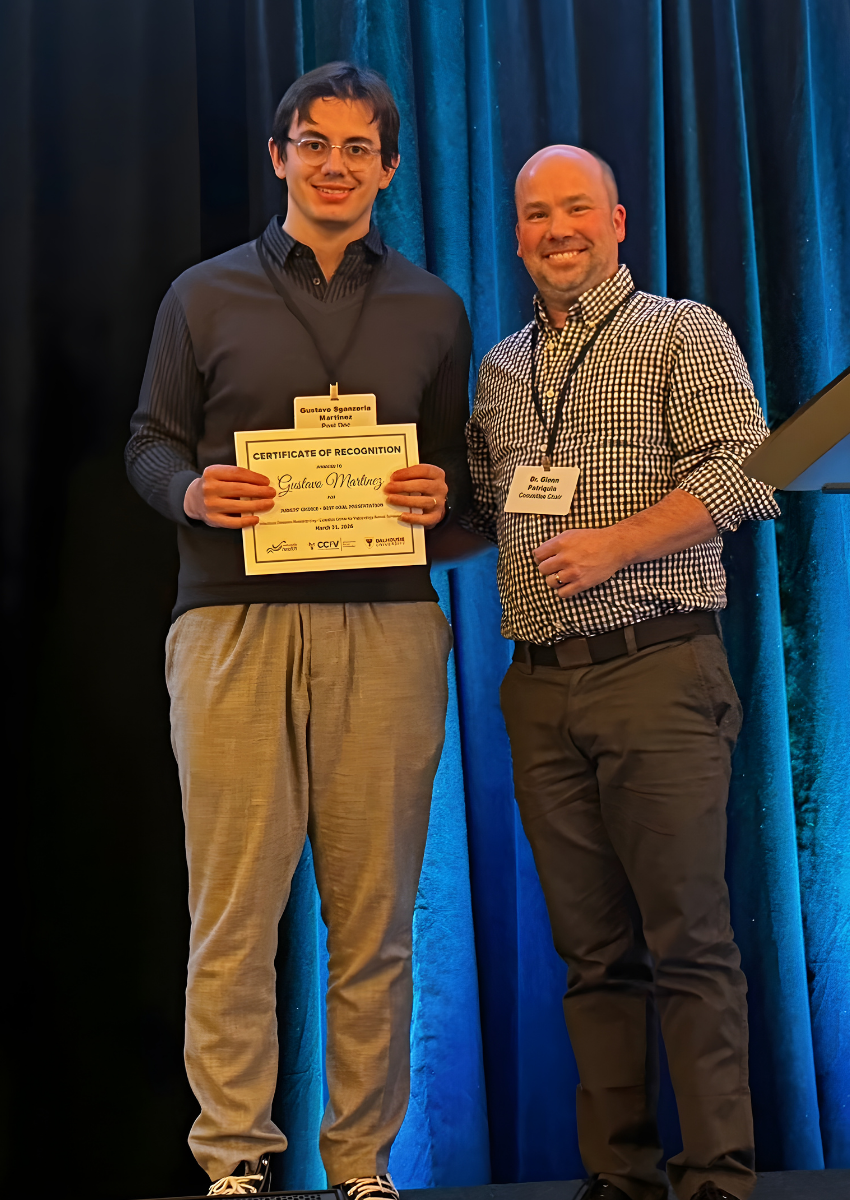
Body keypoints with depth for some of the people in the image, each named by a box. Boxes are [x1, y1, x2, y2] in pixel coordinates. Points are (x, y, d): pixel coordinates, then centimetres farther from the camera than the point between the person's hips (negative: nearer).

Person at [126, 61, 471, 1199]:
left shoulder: (432, 309, 17)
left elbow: (458, 455, 20)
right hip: (236, 624, -1)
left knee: (374, 915, 2)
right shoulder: (205, 295, 12)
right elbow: (150, 440, 14)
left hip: (386, 629, 1)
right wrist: (189, 491, -8)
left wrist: (441, 493, -3)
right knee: (234, 906, -3)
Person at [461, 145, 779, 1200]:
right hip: (542, 686, 5)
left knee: (688, 938, -5)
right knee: (593, 946, 7)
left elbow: (745, 473, -8)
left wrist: (615, 543, -15)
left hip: (658, 671, -5)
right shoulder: (498, 370, 19)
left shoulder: (683, 334, 3)